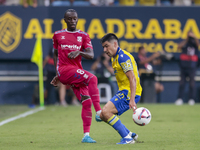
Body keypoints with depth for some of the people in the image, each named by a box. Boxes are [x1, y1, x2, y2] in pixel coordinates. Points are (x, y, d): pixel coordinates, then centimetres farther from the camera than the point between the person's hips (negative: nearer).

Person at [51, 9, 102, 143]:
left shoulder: (83, 36, 10)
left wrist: (79, 52, -20)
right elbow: (56, 54, 23)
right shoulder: (58, 35, 10)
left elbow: (91, 55, -1)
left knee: (87, 102, -4)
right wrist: (58, 73, 17)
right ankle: (99, 112, -34)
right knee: (92, 78, -28)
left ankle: (86, 135, 1)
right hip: (64, 69, -4)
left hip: (77, 73, 4)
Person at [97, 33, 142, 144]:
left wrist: (132, 100, -29)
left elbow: (133, 79, -22)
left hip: (130, 93, -10)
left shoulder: (122, 57, -14)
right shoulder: (115, 58, 17)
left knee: (106, 111, -21)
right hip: (123, 92, 10)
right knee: (103, 116, 9)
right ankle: (130, 134, 14)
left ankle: (127, 138, -18)